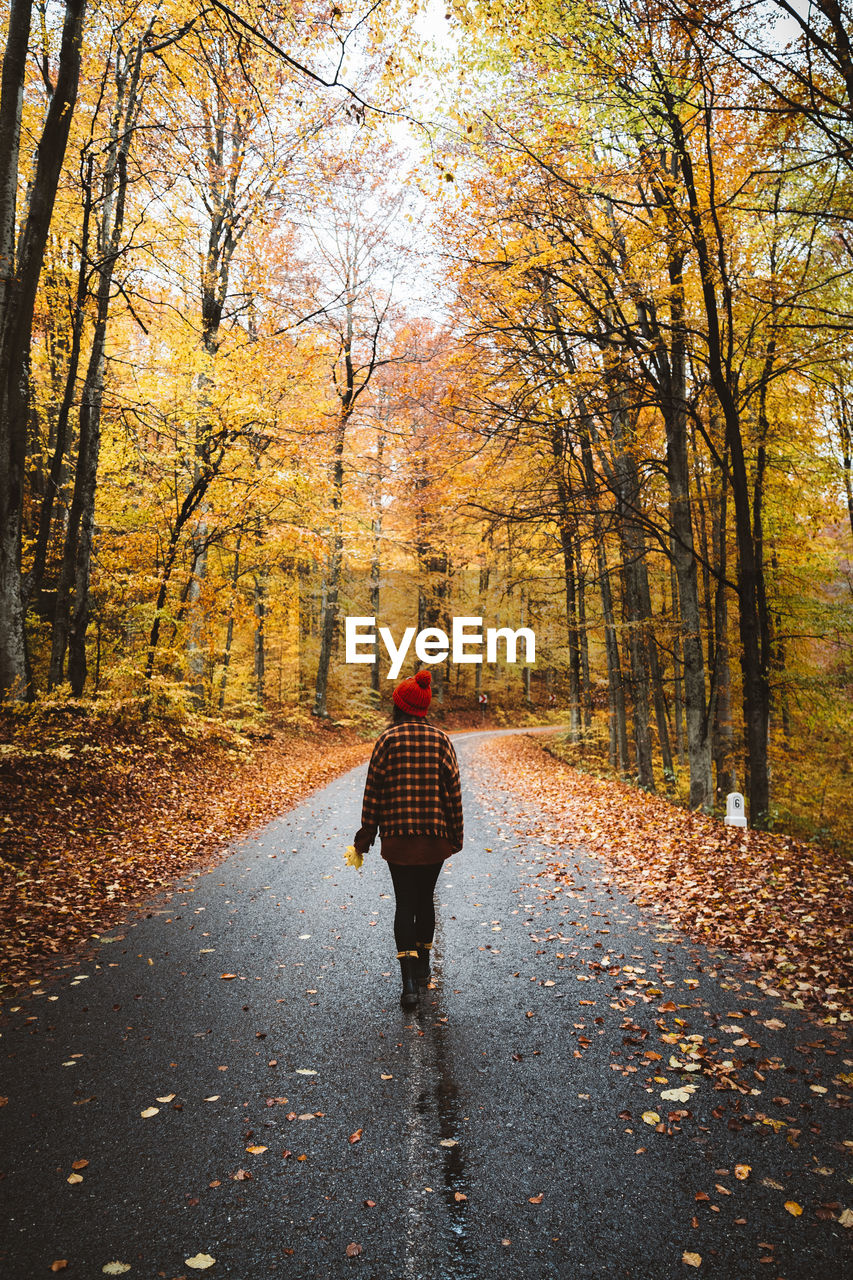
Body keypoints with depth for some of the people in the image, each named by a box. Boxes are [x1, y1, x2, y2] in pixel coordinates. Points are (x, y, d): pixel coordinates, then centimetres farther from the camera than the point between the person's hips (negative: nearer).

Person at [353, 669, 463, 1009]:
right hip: (435, 835, 2)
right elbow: (453, 790, 0)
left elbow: (373, 790, -4)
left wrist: (366, 833, 5)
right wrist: (456, 835, 9)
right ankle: (423, 965, 33)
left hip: (398, 835, -2)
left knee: (404, 903, 4)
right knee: (426, 899, 19)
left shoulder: (388, 739, -6)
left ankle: (409, 980, -7)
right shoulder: (441, 739, -1)